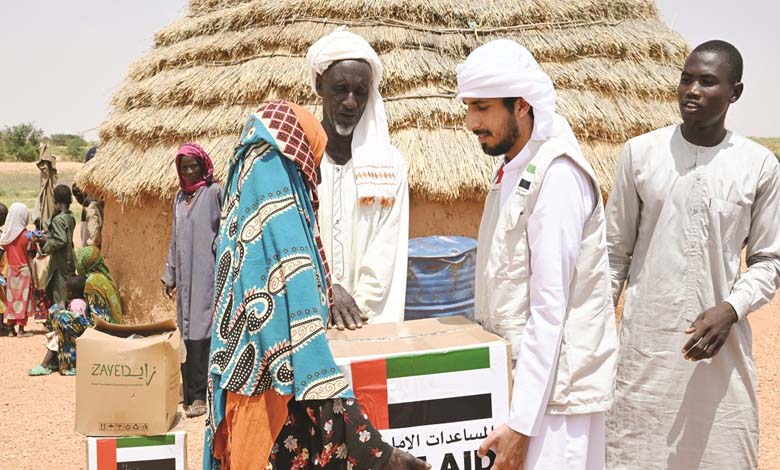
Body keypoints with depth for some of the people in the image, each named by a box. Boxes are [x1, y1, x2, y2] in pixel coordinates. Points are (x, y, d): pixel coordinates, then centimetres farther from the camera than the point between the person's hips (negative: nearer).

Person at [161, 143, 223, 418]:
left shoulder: (215, 192, -3)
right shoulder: (180, 196, 17)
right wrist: (169, 276, 19)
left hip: (207, 274, -6)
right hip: (185, 275, 6)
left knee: (200, 330, -10)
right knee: (185, 331, 6)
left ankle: (198, 395, -7)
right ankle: (189, 390, 13)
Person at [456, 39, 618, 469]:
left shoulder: (556, 176, -17)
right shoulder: (511, 171, 11)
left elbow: (549, 310, -21)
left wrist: (521, 423, -21)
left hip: (552, 386, -8)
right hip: (519, 374, 8)